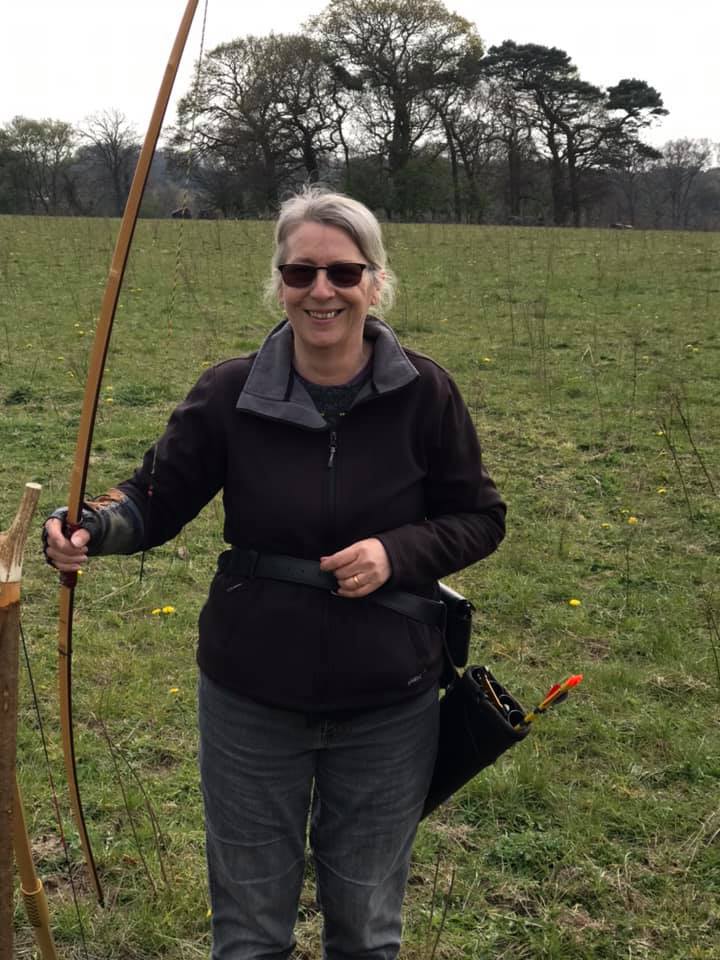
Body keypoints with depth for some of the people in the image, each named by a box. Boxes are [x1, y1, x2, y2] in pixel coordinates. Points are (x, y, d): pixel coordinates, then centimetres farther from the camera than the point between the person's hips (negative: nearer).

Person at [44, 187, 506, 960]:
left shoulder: (423, 394, -11)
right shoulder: (230, 394, -10)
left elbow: (480, 519, -2)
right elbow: (156, 496, -4)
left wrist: (397, 552, -20)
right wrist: (95, 528, -25)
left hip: (387, 708, 0)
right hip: (251, 703, 0)